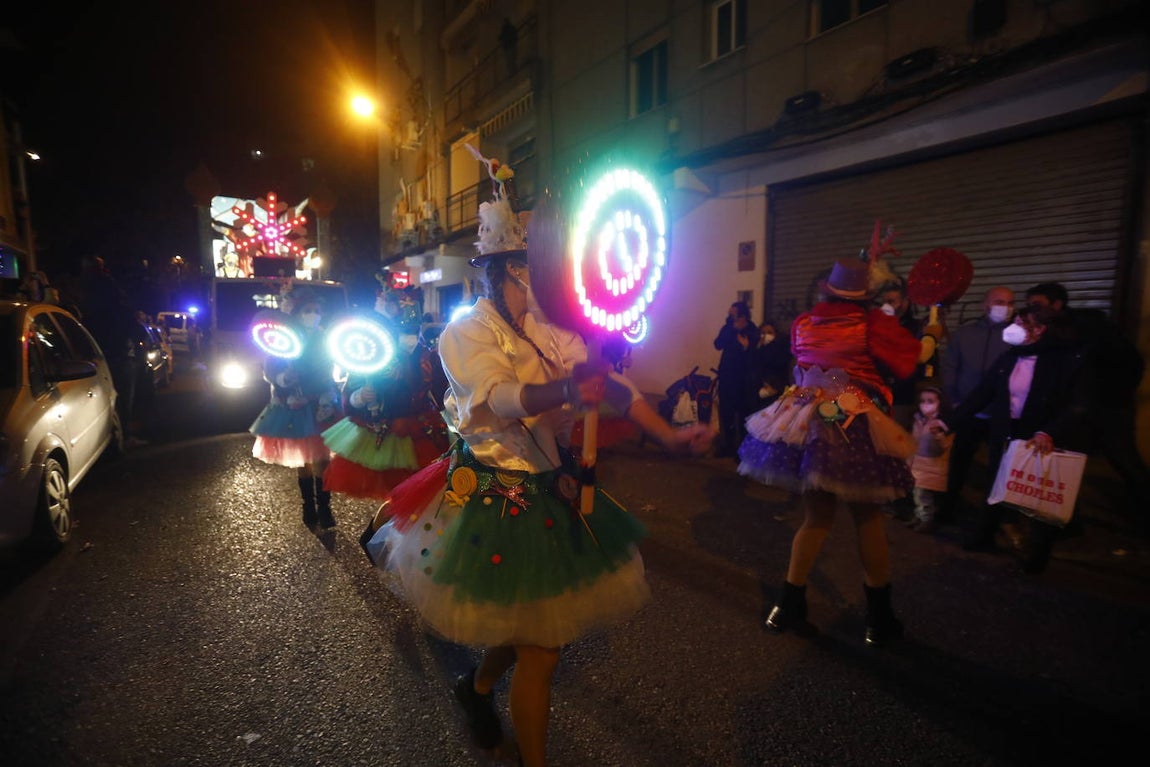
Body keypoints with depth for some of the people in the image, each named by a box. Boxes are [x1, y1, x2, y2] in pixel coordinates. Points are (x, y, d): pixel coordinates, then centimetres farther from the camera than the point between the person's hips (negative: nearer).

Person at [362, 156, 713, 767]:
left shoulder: (548, 332, 6)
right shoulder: (465, 333, -11)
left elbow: (608, 383, 0)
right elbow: (502, 398, -29)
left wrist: (668, 435, -11)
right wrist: (568, 388, -48)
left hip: (550, 489, 7)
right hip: (498, 498, -6)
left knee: (529, 621, 19)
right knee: (540, 647, 0)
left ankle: (477, 687, 49)